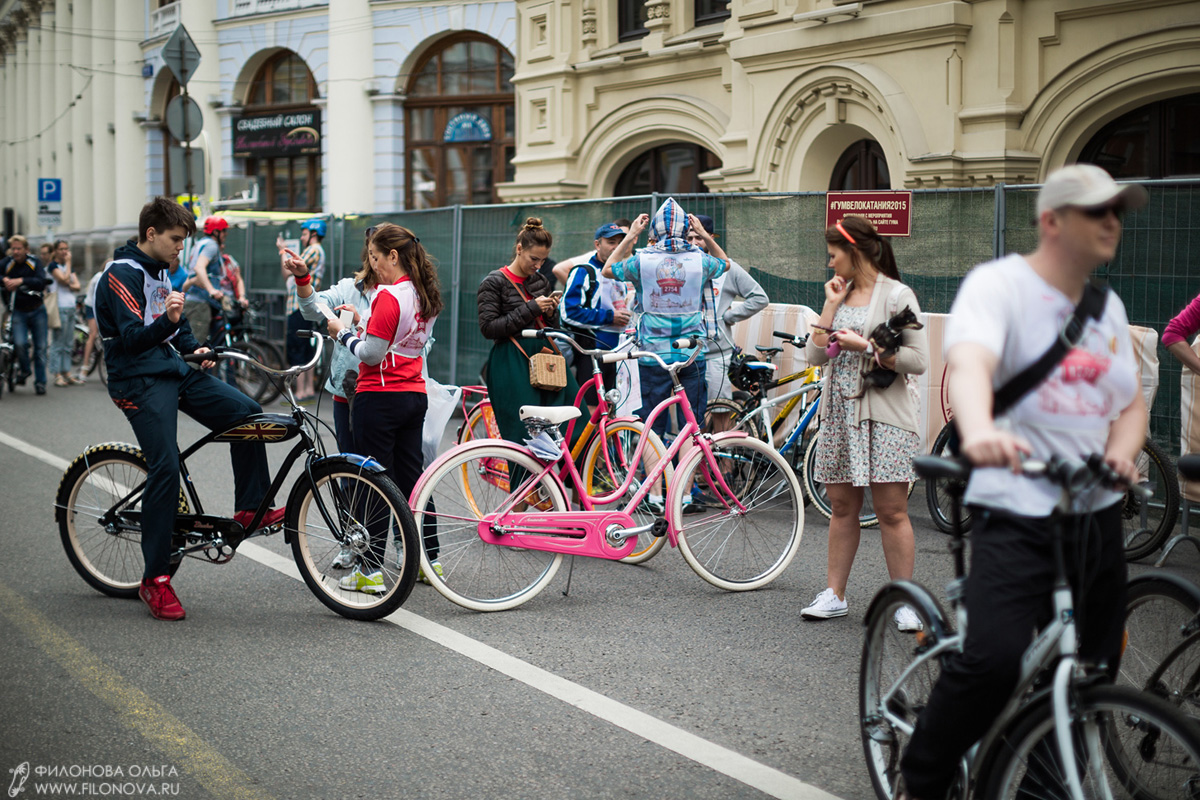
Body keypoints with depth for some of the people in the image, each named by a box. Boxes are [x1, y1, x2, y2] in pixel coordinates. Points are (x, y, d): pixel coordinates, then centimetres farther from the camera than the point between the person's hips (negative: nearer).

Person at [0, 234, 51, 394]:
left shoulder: (34, 263, -6)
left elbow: (41, 282, -21)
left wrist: (21, 281, -35)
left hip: (37, 310, 1)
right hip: (18, 312, -1)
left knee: (40, 347, 3)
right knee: (20, 343, -21)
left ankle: (40, 382, 16)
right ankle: (24, 370, 7)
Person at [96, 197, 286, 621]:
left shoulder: (159, 270, 16)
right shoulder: (122, 275, -13)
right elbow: (132, 338, -22)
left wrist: (194, 348, 5)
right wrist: (167, 322, -39)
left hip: (174, 370, 9)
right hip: (140, 382, -8)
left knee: (246, 412, -6)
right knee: (165, 467, -16)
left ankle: (250, 508, 6)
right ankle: (155, 580, -9)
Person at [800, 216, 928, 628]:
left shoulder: (897, 295, -4)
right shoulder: (840, 294, 15)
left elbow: (919, 360, -12)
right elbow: (815, 354, 5)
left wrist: (865, 347, -13)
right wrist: (831, 304, 3)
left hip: (883, 413, -6)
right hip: (839, 410, 6)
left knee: (891, 511, -5)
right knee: (842, 507, 9)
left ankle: (904, 602, 1)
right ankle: (834, 594, 16)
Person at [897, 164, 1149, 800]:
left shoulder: (1107, 306, 16)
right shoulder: (999, 283, -8)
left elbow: (1131, 402, 18)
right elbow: (969, 363, -27)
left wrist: (1121, 454, -5)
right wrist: (979, 431, -49)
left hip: (1097, 518, 8)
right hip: (1016, 515, -7)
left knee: (1092, 675, 10)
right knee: (995, 659, -23)